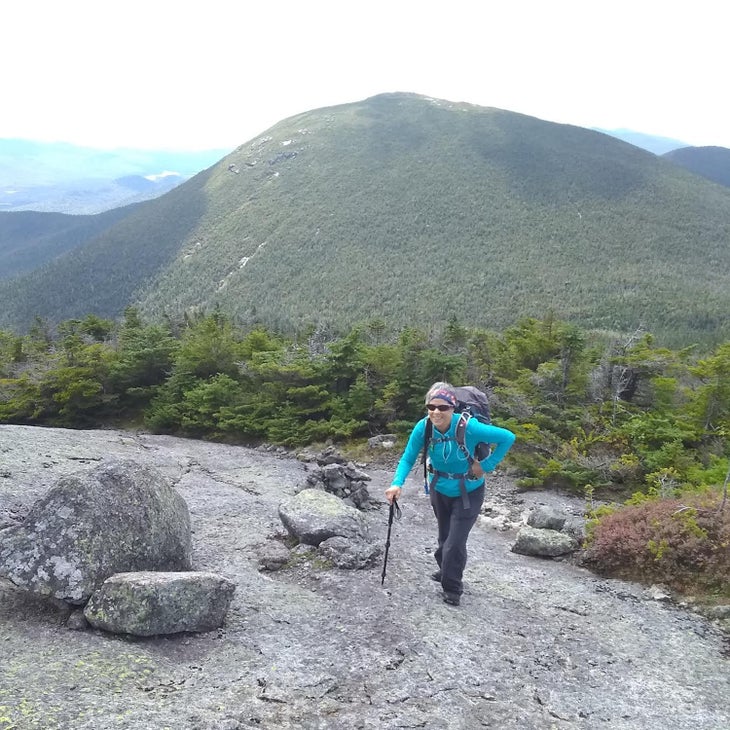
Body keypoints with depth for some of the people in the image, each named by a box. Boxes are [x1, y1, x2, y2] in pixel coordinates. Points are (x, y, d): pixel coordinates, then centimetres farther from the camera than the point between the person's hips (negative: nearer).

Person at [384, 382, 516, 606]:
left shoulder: (468, 427, -33)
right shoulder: (423, 427, -24)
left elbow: (508, 437, -24)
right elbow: (408, 458, -16)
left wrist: (486, 466, -22)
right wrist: (397, 484, -33)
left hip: (468, 493, -3)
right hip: (439, 490, 4)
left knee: (455, 543, -3)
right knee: (445, 537, 22)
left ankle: (452, 589, 22)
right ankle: (447, 571, 51)